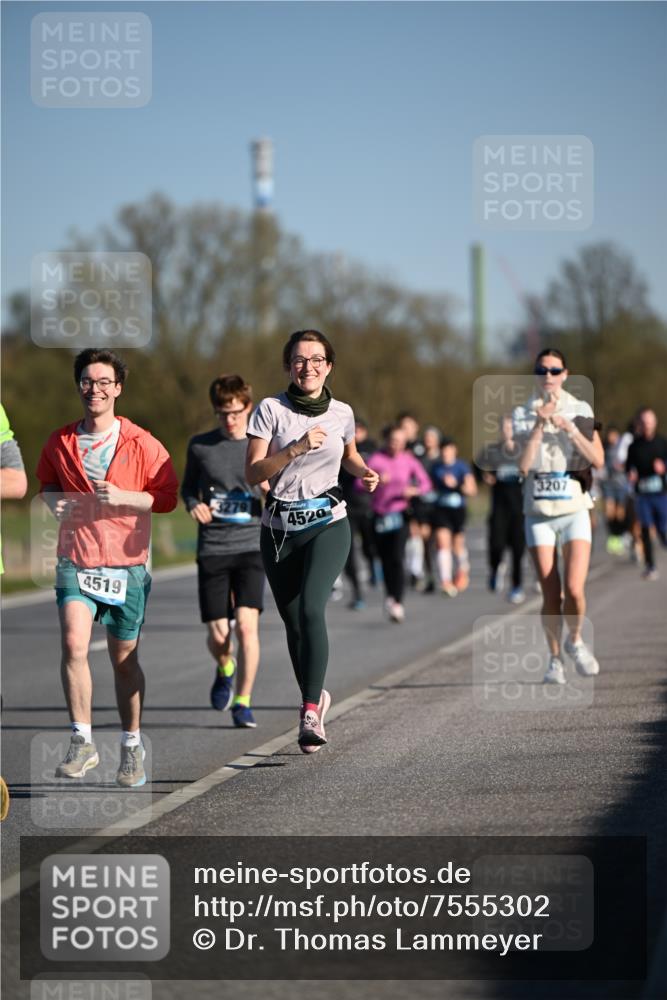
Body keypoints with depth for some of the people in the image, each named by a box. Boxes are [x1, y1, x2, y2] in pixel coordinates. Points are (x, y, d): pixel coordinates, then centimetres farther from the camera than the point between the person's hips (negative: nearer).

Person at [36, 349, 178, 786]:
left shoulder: (141, 443, -4)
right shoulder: (60, 442, 4)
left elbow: (167, 496, -3)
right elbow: (47, 481, 23)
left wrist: (123, 497, -17)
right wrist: (55, 500, 0)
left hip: (126, 562, -1)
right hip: (76, 558, 1)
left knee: (125, 660, 8)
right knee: (73, 643, -19)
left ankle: (132, 746, 25)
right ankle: (83, 742, -10)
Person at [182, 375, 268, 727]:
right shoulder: (200, 446, 5)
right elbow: (187, 488, 18)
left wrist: (271, 490, -12)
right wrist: (193, 505, -4)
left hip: (250, 546, -1)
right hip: (212, 549, 1)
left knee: (247, 624, -16)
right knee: (218, 634, -3)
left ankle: (243, 702, -3)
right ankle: (225, 669, 33)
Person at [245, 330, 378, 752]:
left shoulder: (342, 413, 6)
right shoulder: (271, 409, -3)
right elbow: (253, 473, -8)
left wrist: (365, 472, 6)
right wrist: (296, 448, -20)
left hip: (328, 524, -1)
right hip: (280, 527, 1)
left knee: (311, 608, -22)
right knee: (293, 622, 7)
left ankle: (310, 711, -24)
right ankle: (316, 695, 32)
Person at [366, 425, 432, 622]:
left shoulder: (408, 460, 3)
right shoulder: (376, 459, -2)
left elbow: (425, 483, 10)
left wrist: (414, 491, -11)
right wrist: (376, 480, -30)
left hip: (400, 514, -1)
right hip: (380, 515, 1)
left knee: (397, 558, -15)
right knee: (386, 559, 8)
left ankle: (398, 603, -18)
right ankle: (390, 596, 30)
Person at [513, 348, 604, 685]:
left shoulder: (581, 410, 3)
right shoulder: (522, 414, 3)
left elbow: (598, 459, -5)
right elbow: (523, 465, -9)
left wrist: (568, 427, -14)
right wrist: (541, 423, -16)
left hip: (574, 509, 0)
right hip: (539, 513, 0)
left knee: (574, 590, -13)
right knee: (551, 596, -3)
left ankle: (575, 641, 15)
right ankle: (554, 660, 15)